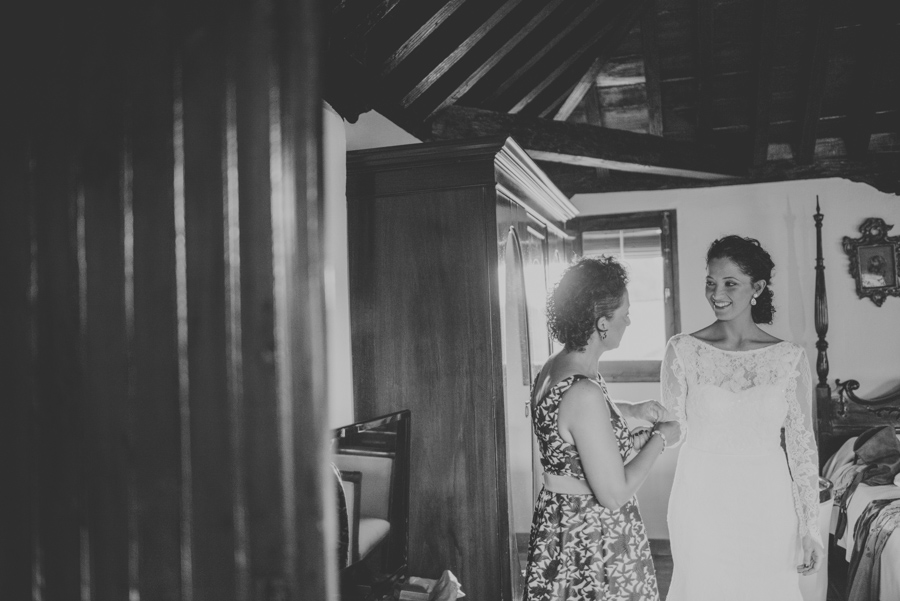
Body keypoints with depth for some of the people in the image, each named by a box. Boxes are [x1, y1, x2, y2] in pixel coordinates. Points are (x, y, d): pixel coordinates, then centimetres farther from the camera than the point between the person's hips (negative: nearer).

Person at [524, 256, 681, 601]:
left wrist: (631, 411, 17)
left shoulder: (550, 370, 1)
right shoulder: (584, 392, -28)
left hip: (557, 522, 9)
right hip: (592, 543, -9)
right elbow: (614, 494, -24)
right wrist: (659, 437, -11)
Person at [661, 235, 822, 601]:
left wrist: (810, 527, 1)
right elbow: (674, 430, 0)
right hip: (701, 499, 0)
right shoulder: (683, 350, -6)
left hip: (765, 502, 1)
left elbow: (801, 445, 0)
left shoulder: (790, 357, -4)